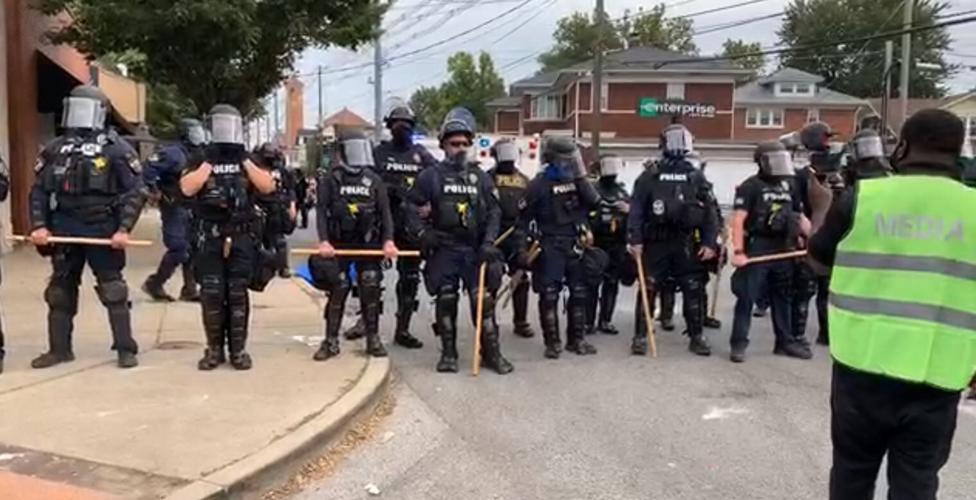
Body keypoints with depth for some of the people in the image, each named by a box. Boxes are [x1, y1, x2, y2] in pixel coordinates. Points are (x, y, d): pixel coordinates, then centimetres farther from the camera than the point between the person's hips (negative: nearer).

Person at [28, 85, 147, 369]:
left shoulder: (116, 149, -5)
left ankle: (126, 349, 9)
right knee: (60, 291, 12)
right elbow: (39, 190, 10)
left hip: (102, 230, -5)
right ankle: (59, 349, 24)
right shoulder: (55, 149, 8)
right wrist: (39, 225, -1)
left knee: (113, 291, 1)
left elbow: (135, 192, -9)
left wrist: (124, 229, -16)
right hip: (64, 230, 5)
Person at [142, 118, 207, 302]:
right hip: (173, 207, -8)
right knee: (178, 249, -9)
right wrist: (154, 191, -20)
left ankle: (189, 289, 14)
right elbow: (149, 167, -24)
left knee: (192, 249, 8)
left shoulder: (197, 155, 12)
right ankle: (154, 284, 7)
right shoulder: (174, 153, -15)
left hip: (189, 208, 8)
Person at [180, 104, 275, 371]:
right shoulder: (200, 160, 7)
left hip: (241, 238, 0)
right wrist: (209, 162, -11)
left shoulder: (248, 160, 9)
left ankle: (238, 349, 9)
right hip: (210, 238, 0)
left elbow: (268, 186, -6)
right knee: (211, 295, 1)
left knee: (238, 294, 2)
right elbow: (187, 188, -10)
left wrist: (244, 160, -9)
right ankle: (214, 349, 11)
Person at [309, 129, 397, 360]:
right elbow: (322, 211, -5)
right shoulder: (330, 179, 2)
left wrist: (388, 240, -9)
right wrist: (323, 241, -18)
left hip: (368, 244, 2)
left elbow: (385, 211, 4)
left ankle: (373, 339, 13)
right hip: (338, 244, -1)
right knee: (337, 292, 1)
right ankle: (331, 341, 11)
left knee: (371, 291, 1)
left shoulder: (373, 180, 7)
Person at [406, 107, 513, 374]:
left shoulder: (481, 177, 8)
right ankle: (448, 353, 15)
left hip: (474, 249, 1)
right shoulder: (431, 176, 2)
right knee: (445, 301, 2)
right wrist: (423, 233, -7)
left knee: (483, 299, -2)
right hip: (443, 249, -1)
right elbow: (413, 208, 6)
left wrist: (489, 242, -6)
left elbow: (494, 212, 7)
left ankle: (491, 352, 8)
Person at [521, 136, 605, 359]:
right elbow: (525, 217, -3)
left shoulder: (577, 181, 8)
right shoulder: (539, 184, -5)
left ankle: (576, 339, 22)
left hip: (576, 244, 5)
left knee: (580, 293, 9)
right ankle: (552, 342, 6)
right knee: (549, 295, -4)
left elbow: (595, 203, -5)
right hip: (550, 246, -5)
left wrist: (581, 178, -11)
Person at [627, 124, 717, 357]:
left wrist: (710, 242, -1)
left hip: (685, 244, 2)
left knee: (693, 290, 7)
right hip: (655, 243, -2)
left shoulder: (697, 177, 7)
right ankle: (640, 336, 11)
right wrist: (635, 240, -11)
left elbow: (709, 212, 6)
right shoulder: (649, 177, 0)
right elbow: (636, 211, -3)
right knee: (647, 290, 1)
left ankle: (697, 336, 20)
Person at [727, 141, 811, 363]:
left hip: (783, 249, 7)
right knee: (747, 297, -4)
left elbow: (800, 216, 20)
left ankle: (785, 341, 25)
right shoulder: (750, 186, -8)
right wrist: (738, 251, -22)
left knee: (782, 297, 15)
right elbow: (738, 220, -15)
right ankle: (739, 344, 2)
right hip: (757, 248, -7)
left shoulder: (789, 185, 13)